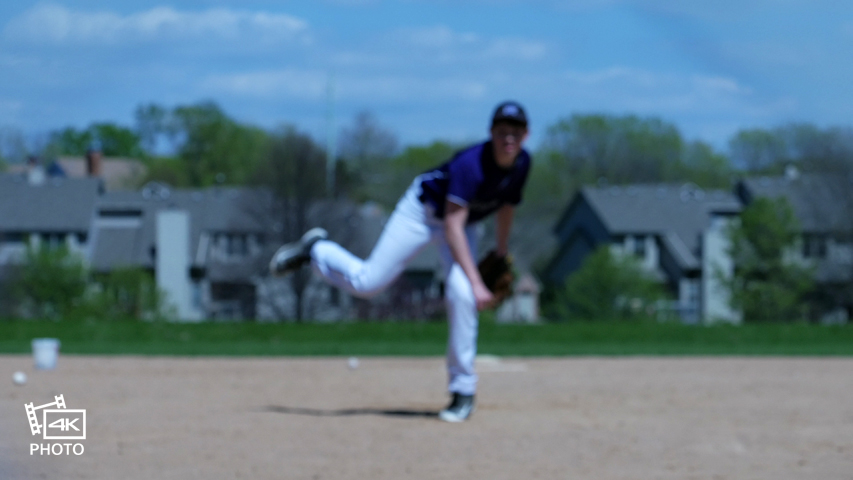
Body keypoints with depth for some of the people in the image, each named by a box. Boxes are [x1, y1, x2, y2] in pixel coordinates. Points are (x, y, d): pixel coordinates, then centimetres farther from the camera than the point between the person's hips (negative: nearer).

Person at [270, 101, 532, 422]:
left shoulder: (522, 163, -16)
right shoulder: (471, 164, -36)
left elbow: (506, 204, 6)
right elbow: (453, 226, -39)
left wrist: (501, 256, 12)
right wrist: (476, 282, -43)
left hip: (462, 221, 4)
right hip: (422, 211, -4)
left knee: (460, 294, -20)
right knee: (367, 282, -9)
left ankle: (463, 392, -10)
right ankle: (316, 250, 23)